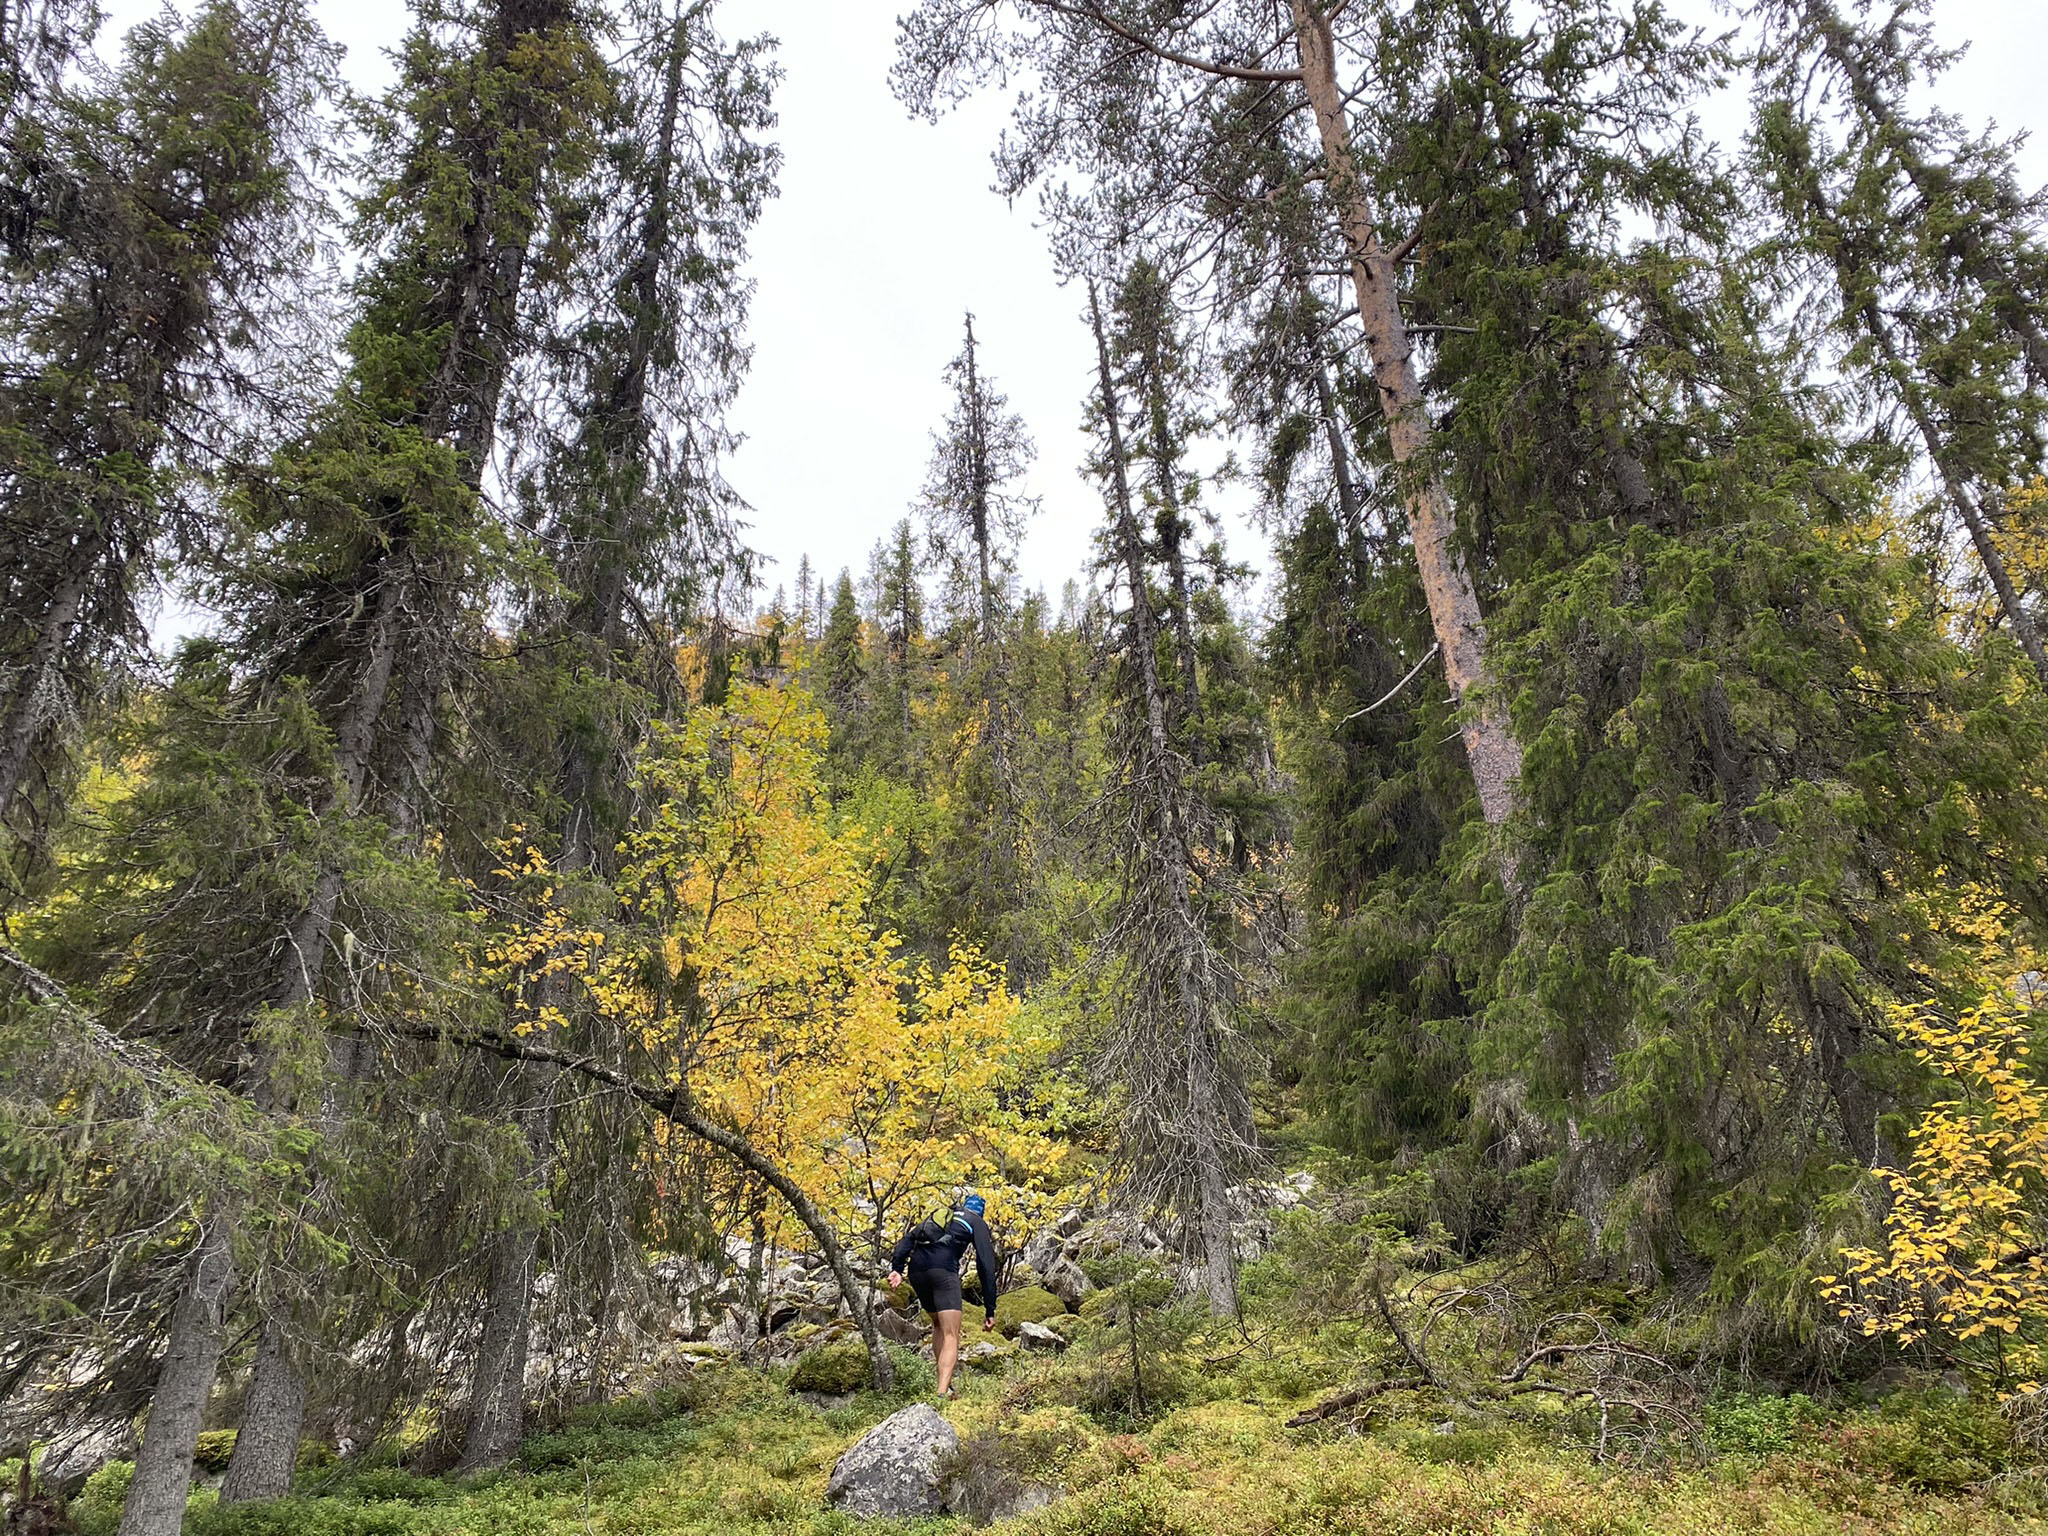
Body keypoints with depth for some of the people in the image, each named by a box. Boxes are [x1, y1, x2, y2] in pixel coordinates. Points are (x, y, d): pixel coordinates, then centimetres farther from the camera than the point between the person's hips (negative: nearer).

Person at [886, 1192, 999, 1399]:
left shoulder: (938, 1215, 33)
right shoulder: (978, 1224, 19)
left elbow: (909, 1238, 16)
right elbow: (986, 1265, 9)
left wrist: (897, 1269, 6)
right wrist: (990, 1311, 9)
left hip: (916, 1271, 5)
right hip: (943, 1270, -5)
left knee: (938, 1325, 26)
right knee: (951, 1336, -5)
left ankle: (945, 1383, 25)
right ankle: (942, 1393, -22)